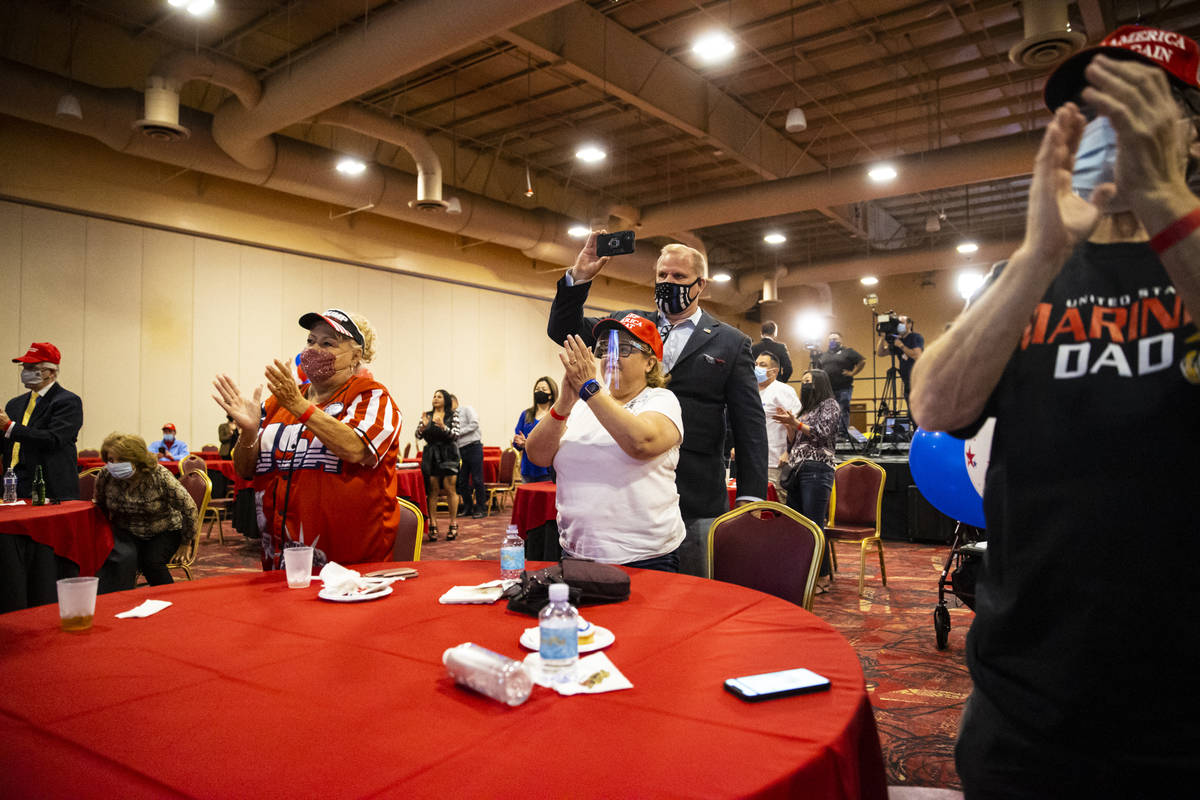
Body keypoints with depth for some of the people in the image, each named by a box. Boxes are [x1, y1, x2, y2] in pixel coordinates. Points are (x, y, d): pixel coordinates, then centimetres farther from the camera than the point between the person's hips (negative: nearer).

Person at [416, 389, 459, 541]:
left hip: (448, 455, -2)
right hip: (430, 455, 2)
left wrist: (443, 426, -25)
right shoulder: (427, 416, 10)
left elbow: (453, 435, -8)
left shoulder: (452, 416, 3)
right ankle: (433, 525, 3)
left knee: (450, 489, -4)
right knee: (433, 490, 0)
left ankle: (453, 524, 3)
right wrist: (423, 427, -17)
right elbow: (418, 436, 3)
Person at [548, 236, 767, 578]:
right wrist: (579, 278, -6)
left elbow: (750, 425, 1)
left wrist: (750, 498, -5)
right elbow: (564, 330, 10)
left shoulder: (730, 342, 4)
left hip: (697, 499, -2)